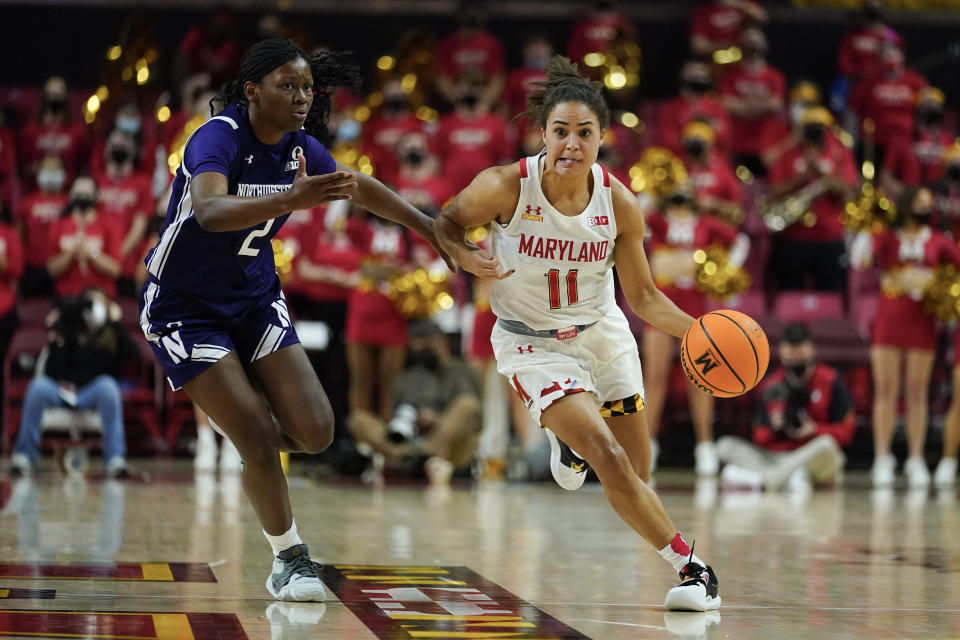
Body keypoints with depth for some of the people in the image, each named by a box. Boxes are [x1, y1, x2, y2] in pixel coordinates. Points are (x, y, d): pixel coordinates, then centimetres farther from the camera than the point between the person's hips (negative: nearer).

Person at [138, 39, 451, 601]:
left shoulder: (301, 148, -4)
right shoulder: (218, 138, -25)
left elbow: (358, 187, 15)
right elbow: (209, 211, -45)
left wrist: (429, 228, 19)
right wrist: (290, 200, -58)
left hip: (255, 297, 6)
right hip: (185, 307, -6)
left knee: (315, 432, -7)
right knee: (260, 443, -13)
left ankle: (254, 435, 27)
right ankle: (290, 560, 9)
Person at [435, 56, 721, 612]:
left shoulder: (620, 204, -16)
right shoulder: (505, 187, -24)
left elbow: (644, 297, -5)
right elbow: (445, 223, -5)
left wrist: (698, 329, -21)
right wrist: (464, 255, -27)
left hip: (602, 333, 3)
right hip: (533, 344, -3)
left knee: (638, 476, 9)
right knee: (611, 462, -20)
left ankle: (571, 441, 44)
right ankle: (689, 564, -1)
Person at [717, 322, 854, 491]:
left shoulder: (831, 380, 0)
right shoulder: (772, 385, 9)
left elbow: (845, 432, -3)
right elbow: (759, 439, 6)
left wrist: (814, 429, -19)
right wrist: (773, 426, -16)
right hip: (775, 457, 3)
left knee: (826, 444, -38)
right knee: (725, 445, -16)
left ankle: (760, 477, -39)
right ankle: (790, 476, -36)